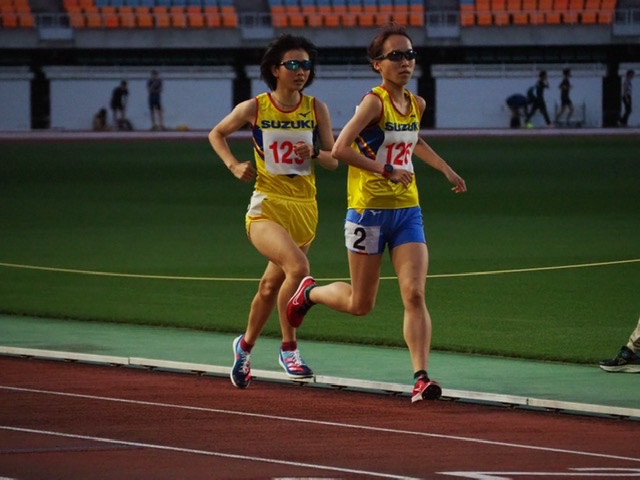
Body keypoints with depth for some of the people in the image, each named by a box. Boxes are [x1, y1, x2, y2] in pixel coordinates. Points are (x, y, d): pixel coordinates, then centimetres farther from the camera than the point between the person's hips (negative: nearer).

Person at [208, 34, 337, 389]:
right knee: (298, 267, -28)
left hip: (305, 209, 4)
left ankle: (245, 345, 41)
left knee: (271, 286, 16)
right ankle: (289, 349, -15)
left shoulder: (316, 109, 2)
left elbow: (334, 160, 7)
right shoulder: (254, 108, -4)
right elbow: (216, 134, 13)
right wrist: (234, 165, -3)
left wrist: (315, 153, -14)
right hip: (267, 207, -4)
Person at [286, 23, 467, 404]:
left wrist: (447, 170, 27)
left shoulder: (417, 104, 8)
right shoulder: (374, 101, -15)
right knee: (360, 304, 8)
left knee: (415, 295, -12)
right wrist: (386, 170, -26)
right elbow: (340, 149, -26)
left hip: (408, 212, 5)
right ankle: (310, 292, 38)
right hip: (369, 211, -5)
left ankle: (421, 377, -15)